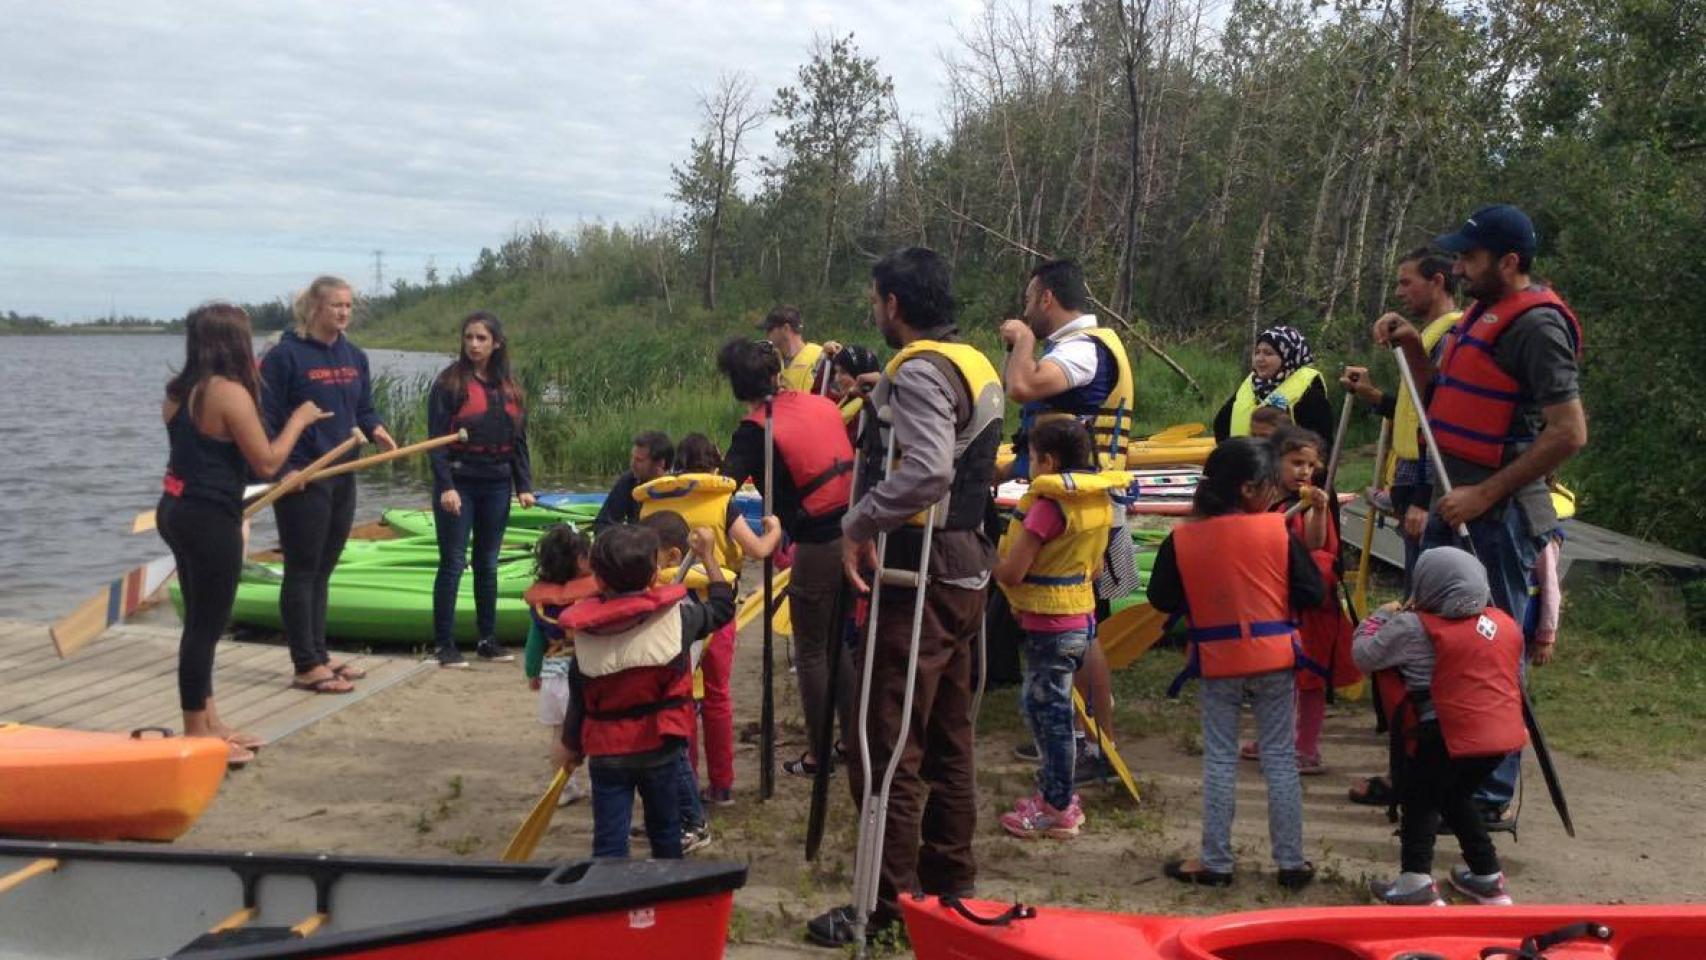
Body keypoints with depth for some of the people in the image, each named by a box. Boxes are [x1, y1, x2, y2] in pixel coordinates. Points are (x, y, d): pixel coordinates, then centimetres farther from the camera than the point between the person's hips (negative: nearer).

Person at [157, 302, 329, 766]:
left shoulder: (179, 391, 10)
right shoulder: (229, 392, -17)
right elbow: (267, 463, -16)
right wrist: (298, 419, -1)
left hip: (178, 510, 10)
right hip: (210, 519, -9)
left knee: (201, 622, 17)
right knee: (206, 626, -1)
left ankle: (208, 725, 26)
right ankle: (197, 736, 7)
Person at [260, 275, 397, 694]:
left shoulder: (354, 357, 10)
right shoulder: (286, 355, -11)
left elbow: (365, 408, 17)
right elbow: (266, 416, -12)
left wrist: (376, 430, -4)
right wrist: (281, 467, -19)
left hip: (342, 476, 7)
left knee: (322, 570, 15)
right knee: (302, 571, 0)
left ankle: (319, 655, 23)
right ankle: (307, 666, 4)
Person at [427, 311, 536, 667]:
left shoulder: (509, 388, 10)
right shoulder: (449, 383, -5)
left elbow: (518, 440, 13)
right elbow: (437, 439, -9)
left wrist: (523, 486, 7)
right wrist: (445, 486, -17)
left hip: (496, 486, 5)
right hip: (458, 484, -5)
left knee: (487, 564, 11)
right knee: (453, 563, -2)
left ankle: (487, 639, 20)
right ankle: (444, 644, 4)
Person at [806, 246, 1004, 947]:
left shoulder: (920, 369, -16)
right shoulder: (976, 364, 14)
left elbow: (927, 470, -31)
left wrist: (857, 524, -21)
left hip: (919, 580, -10)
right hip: (966, 572, 10)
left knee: (886, 745, -4)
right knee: (948, 740, 17)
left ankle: (889, 903, 2)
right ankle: (950, 883, 26)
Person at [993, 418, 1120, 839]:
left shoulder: (1048, 504, -21)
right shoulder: (1098, 499, 5)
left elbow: (1011, 572, -21)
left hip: (1049, 624, -9)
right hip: (1080, 617, 9)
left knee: (1049, 712, 2)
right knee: (1039, 705, 20)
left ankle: (1058, 810, 11)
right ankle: (1056, 792, 30)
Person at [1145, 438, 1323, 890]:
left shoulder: (1182, 540, -7)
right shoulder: (1278, 531, -10)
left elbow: (1161, 599, 1)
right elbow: (1311, 593, -7)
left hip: (1216, 664, 1)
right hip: (1274, 659, 0)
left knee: (1219, 760, 10)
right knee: (1280, 760, 9)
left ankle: (1215, 862, 14)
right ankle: (1291, 862, 15)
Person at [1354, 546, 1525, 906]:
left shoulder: (1414, 628, -13)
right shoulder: (1504, 623, 10)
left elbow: (1364, 656, -6)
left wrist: (1381, 617, 10)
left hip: (1446, 738, -7)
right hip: (1504, 735, 8)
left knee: (1419, 800, 9)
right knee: (1456, 796, 25)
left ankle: (1417, 881, 0)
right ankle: (1488, 878, 32)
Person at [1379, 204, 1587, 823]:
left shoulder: (1536, 325, -15)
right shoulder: (1482, 313, 14)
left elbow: (1569, 432, -21)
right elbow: (1441, 404, 23)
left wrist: (1485, 494, -21)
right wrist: (1412, 349, 6)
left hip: (1498, 511, -10)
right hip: (1456, 499, 10)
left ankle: (1491, 796, 6)